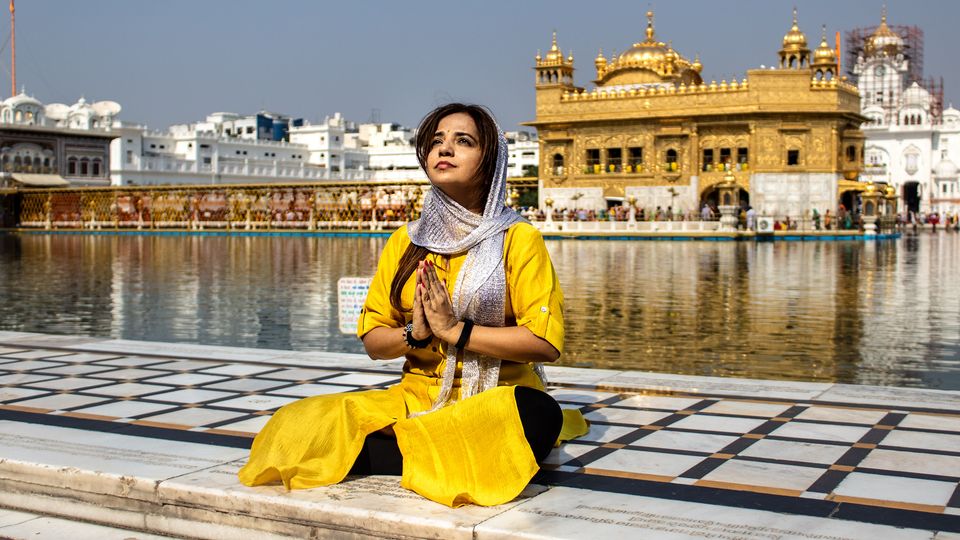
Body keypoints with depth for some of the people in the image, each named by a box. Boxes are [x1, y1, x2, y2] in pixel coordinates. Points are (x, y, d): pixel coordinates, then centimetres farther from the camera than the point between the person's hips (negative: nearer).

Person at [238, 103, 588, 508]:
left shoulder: (518, 239, -1)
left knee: (538, 413, -39)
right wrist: (414, 334, -10)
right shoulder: (406, 241, 12)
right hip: (416, 398, 3)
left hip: (497, 402, -3)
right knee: (299, 424, -19)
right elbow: (372, 341, 11)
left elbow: (545, 343, -12)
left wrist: (455, 330, -14)